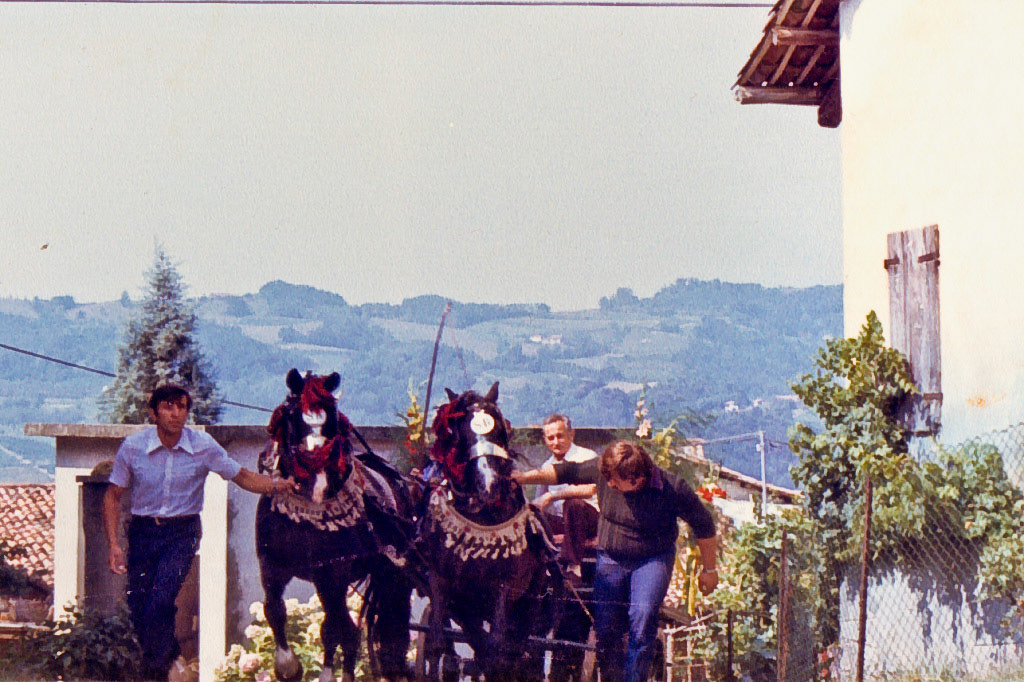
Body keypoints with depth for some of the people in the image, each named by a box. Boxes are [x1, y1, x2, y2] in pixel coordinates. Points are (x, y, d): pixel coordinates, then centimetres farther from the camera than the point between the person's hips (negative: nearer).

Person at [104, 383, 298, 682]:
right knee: (137, 609, 1)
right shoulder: (132, 447, -7)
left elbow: (243, 477, 3)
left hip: (182, 533, -2)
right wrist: (113, 544, -6)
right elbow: (113, 496, 2)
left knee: (159, 602, -21)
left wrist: (275, 485, -15)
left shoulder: (204, 447, -8)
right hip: (143, 532, 2)